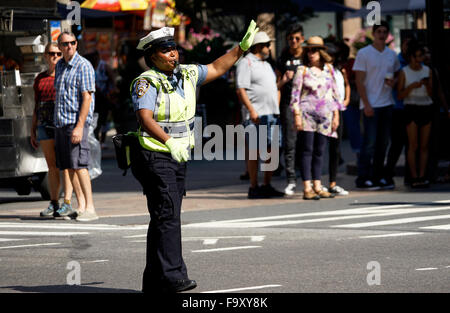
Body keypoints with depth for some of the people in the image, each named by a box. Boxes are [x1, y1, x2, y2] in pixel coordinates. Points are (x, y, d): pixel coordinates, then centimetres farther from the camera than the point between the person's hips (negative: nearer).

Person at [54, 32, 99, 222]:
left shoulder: (84, 66, -9)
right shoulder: (59, 66, 16)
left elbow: (87, 97, -14)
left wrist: (79, 126, -21)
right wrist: (57, 123, 19)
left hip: (76, 122, -8)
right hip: (60, 122, 8)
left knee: (78, 165, -15)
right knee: (68, 167, 6)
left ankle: (90, 208, -15)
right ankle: (81, 206, 10)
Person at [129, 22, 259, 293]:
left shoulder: (186, 74, 11)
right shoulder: (147, 82, -12)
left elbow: (216, 69, 24)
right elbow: (145, 118, -24)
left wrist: (242, 47, 17)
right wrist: (169, 141, -37)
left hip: (178, 157, 8)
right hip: (154, 156, -8)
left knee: (166, 218, 10)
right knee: (167, 215, -16)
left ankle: (154, 281, 16)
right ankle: (172, 276, -21)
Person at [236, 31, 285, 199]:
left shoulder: (266, 65, 23)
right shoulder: (246, 63, -4)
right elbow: (241, 90, -12)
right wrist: (251, 110, -20)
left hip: (272, 114, 8)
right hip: (256, 115, -8)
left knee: (271, 151, 7)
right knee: (254, 151, -6)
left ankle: (267, 186, 14)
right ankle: (254, 188, -4)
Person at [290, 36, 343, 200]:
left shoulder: (328, 69, 10)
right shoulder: (302, 70, 1)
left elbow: (334, 92, 14)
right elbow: (295, 93, -1)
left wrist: (336, 115, 10)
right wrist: (297, 116, -8)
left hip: (325, 115, 3)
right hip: (307, 113, -3)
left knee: (319, 152, 5)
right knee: (307, 151, -6)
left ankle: (317, 186, 10)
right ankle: (307, 188, -8)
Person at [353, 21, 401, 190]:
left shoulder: (392, 54, 11)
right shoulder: (364, 53, -5)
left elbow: (397, 73, 24)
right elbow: (359, 81, -8)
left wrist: (393, 82, -1)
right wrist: (366, 104, -15)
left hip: (387, 104, 6)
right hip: (371, 105, -6)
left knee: (383, 143, 8)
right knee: (369, 143, -9)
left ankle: (378, 177, 16)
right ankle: (363, 179, -5)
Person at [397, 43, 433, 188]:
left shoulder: (428, 71, 10)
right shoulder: (404, 72, 1)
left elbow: (431, 94, 9)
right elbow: (400, 95, -1)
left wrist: (427, 85, -11)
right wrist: (412, 86, -15)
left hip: (426, 108, 3)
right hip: (411, 109, -3)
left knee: (424, 145, 0)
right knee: (413, 145, -8)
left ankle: (422, 176, 0)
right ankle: (414, 177, -8)